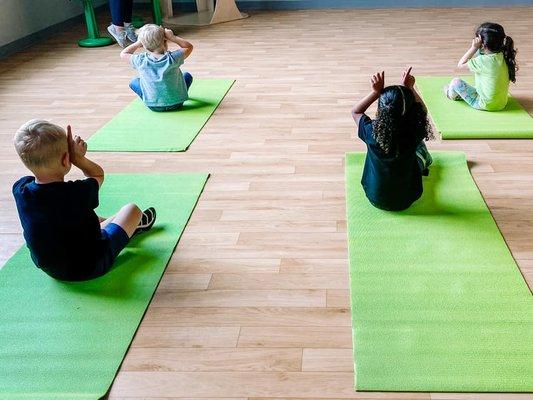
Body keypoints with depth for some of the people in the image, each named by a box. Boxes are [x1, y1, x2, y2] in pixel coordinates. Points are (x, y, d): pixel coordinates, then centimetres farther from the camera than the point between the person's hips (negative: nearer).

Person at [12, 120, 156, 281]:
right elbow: (98, 174, -9)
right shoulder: (78, 192, -33)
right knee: (132, 210, 13)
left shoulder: (20, 189, -21)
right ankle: (134, 225, 49)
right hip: (90, 268, -5)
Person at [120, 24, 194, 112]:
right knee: (187, 75, 24)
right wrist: (173, 38, -8)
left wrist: (139, 43, 2)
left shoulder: (141, 61, -16)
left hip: (153, 106, 0)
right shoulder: (172, 58, -19)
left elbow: (123, 54, 4)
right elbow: (189, 47, -1)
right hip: (176, 104, 0)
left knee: (134, 82, 23)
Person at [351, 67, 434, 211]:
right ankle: (424, 161, 57)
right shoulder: (415, 134, -28)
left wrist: (376, 92, -16)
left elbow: (355, 112, -7)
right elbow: (422, 112, -3)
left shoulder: (373, 133, -31)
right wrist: (410, 88, -6)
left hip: (376, 198, 0)